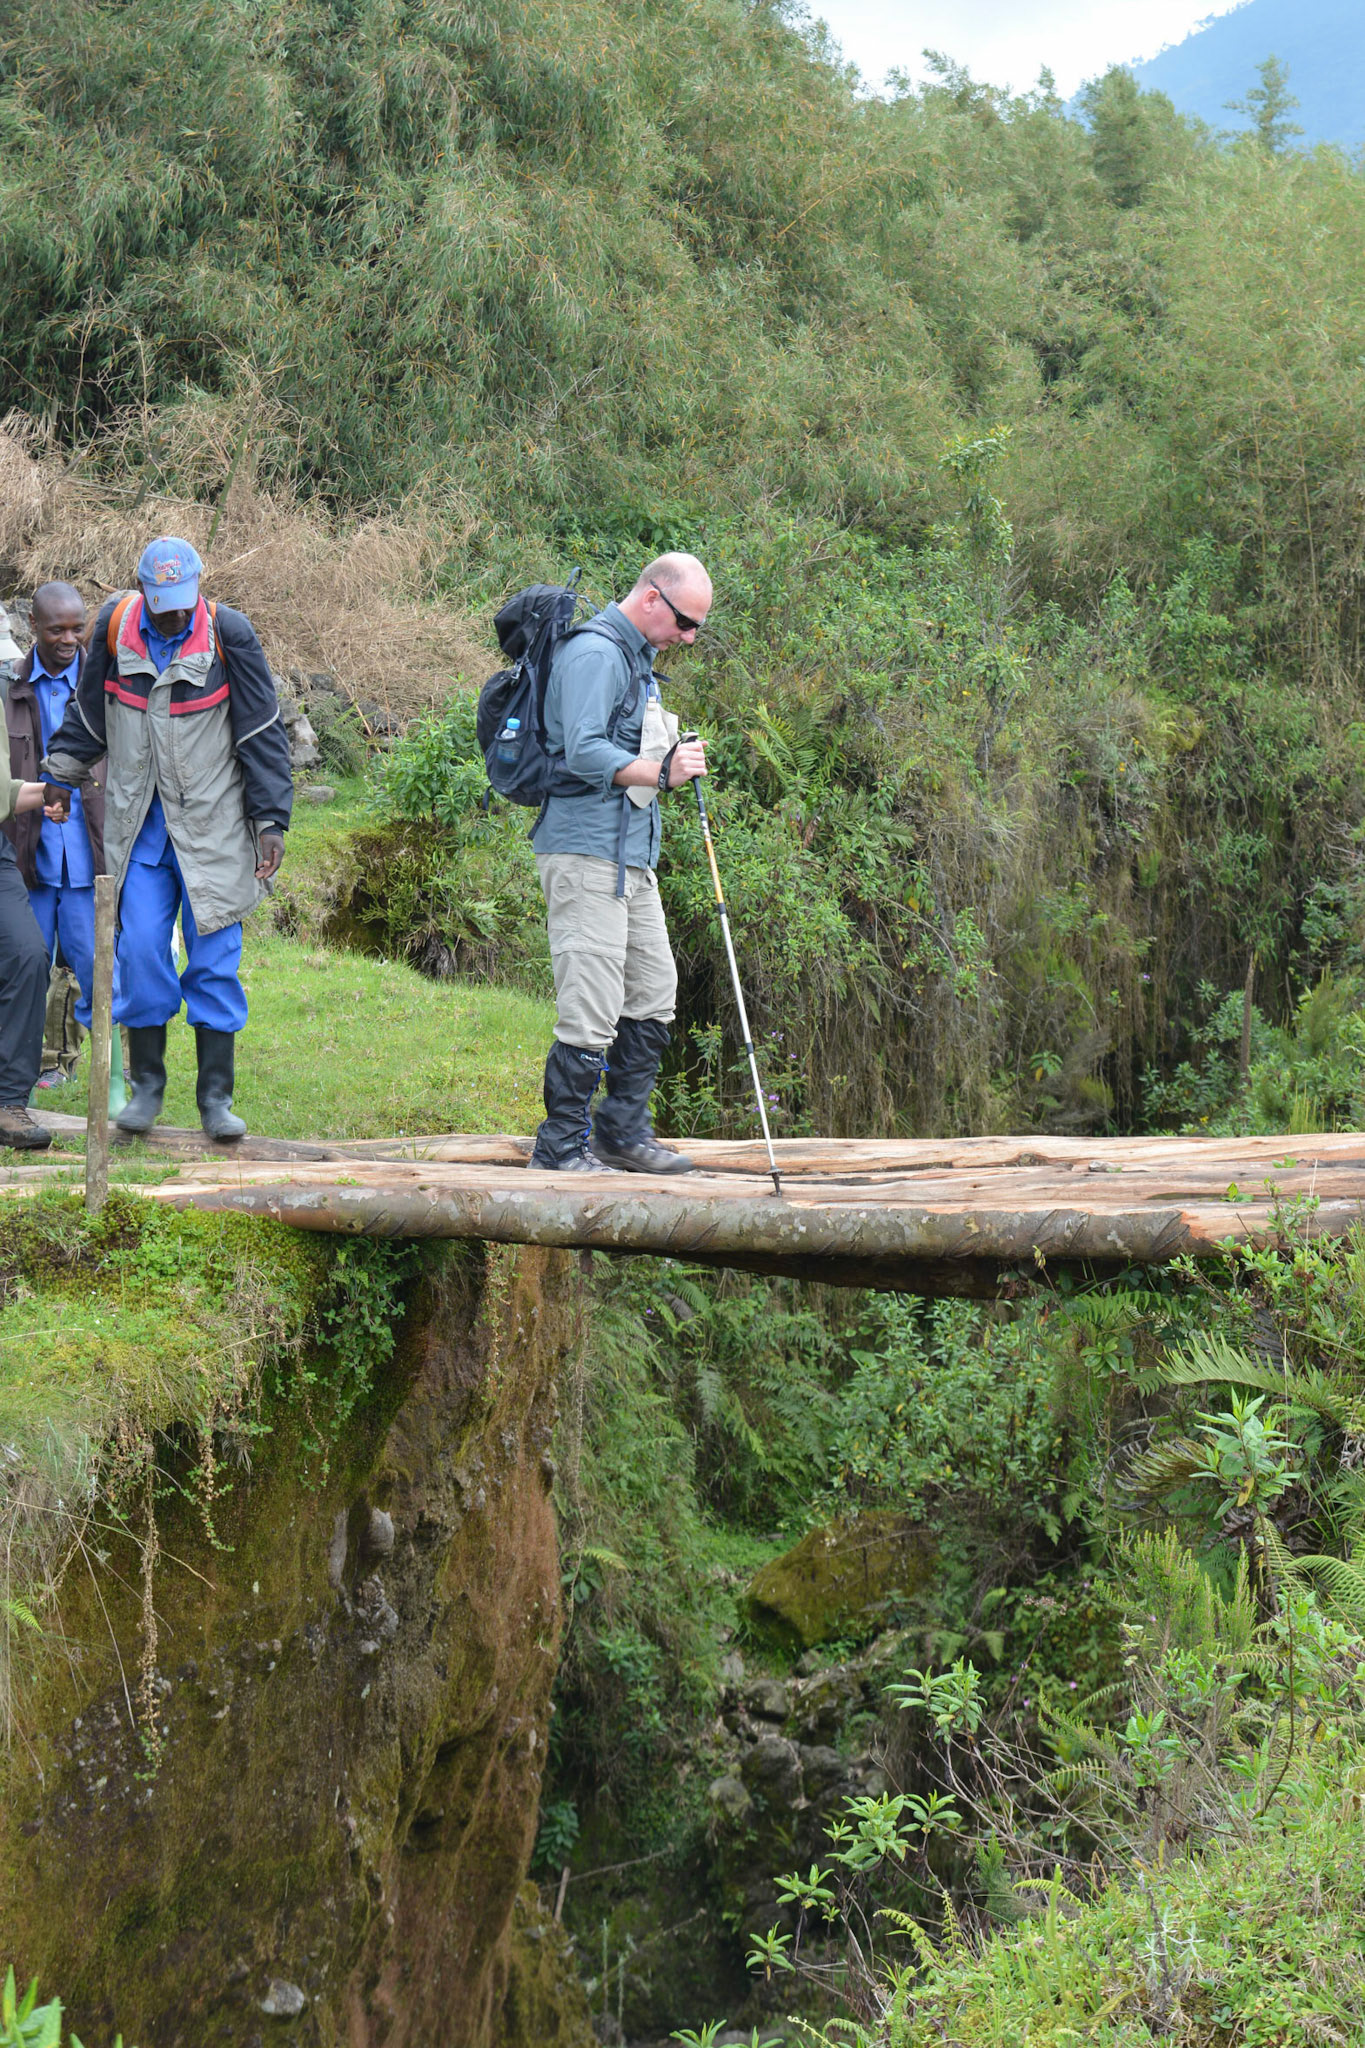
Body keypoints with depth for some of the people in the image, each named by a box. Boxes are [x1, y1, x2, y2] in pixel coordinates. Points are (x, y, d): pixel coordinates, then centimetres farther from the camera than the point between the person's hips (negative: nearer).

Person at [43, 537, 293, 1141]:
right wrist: (53, 779, 8)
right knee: (139, 950, -3)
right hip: (138, 824, 2)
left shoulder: (227, 633, -10)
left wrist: (271, 820, -6)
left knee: (215, 960, -1)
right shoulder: (114, 625, -3)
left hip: (211, 823, -2)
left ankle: (216, 1095, 6)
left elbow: (262, 734, -4)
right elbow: (86, 717, 13)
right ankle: (146, 1084, 11)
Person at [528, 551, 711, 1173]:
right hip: (586, 852, -10)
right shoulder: (594, 652, -12)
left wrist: (672, 758, 15)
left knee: (654, 995, 13)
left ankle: (622, 1132, 22)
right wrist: (661, 772, -28)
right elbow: (584, 752, -23)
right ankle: (560, 1147, -3)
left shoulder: (637, 657, 20)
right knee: (591, 1010, -10)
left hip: (632, 858, 11)